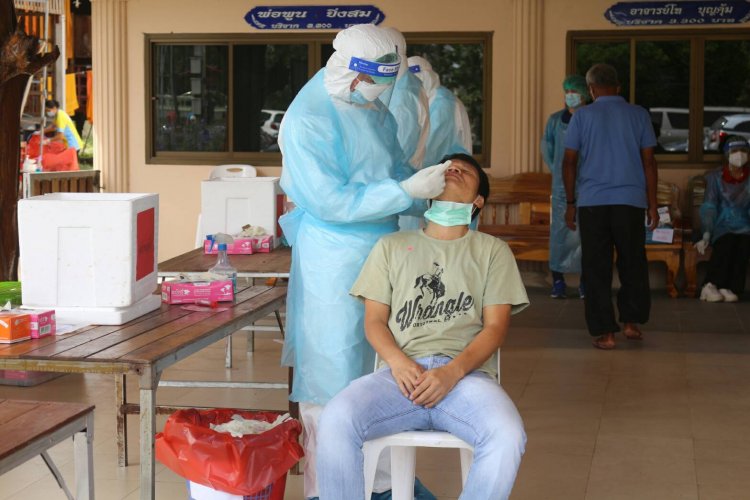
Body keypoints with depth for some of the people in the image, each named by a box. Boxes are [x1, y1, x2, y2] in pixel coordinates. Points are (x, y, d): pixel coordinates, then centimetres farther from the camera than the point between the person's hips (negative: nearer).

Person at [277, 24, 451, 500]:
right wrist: (407, 191, -23)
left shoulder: (374, 104, 6)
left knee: (383, 369, 14)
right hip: (334, 260, -8)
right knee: (331, 376, -1)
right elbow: (331, 201, -22)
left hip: (384, 248, 8)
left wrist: (425, 181, 0)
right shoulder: (307, 121, -18)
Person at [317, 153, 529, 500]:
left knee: (508, 437, -34)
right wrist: (398, 362, -9)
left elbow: (495, 326, 8)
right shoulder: (391, 246, 22)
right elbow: (374, 319, 14)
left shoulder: (493, 250, 18)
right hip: (401, 372, 1)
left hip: (466, 373, -1)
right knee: (335, 421, -31)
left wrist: (452, 373, -12)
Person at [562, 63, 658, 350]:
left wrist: (570, 203, 11)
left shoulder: (582, 116, 3)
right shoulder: (638, 115, 6)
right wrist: (652, 205, 10)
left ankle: (604, 332, 2)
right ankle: (631, 321, 18)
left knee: (596, 268, 4)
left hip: (592, 202, -1)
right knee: (632, 264, 16)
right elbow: (648, 161, 5)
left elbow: (569, 162, 3)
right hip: (631, 201, 1)